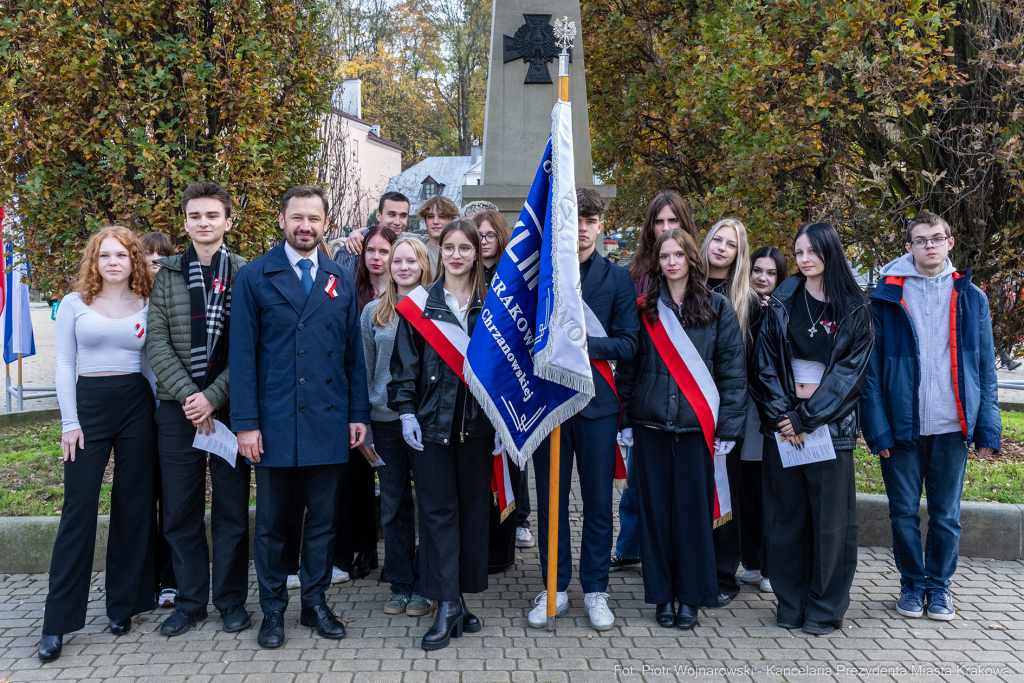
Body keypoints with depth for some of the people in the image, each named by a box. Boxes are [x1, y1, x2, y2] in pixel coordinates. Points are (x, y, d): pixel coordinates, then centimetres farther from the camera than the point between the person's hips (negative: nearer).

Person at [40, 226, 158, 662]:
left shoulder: (147, 307, 7)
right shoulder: (74, 304, 4)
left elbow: (151, 363, 8)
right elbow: (64, 366, 2)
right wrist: (69, 423, -5)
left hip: (137, 406, 2)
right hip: (89, 403, -1)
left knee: (133, 507, 5)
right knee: (78, 507, -4)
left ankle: (123, 606, 19)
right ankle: (57, 623, 4)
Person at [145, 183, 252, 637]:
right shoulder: (166, 274, 8)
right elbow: (156, 341, 1)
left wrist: (214, 396, -13)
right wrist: (187, 394, -10)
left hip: (229, 406, -2)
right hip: (178, 408, 2)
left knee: (232, 508, 6)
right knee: (181, 510, 8)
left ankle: (232, 600, 20)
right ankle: (190, 602, 22)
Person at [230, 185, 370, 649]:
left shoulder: (341, 280, 10)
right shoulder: (254, 277, 0)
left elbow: (353, 351, 10)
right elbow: (242, 354, -4)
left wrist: (359, 413, 4)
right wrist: (246, 423, -9)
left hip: (329, 422, 3)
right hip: (275, 421, -2)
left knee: (323, 518, 10)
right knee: (272, 521, 8)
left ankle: (315, 602, 25)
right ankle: (272, 608, 22)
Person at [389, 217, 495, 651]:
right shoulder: (420, 303, 4)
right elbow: (405, 362, 3)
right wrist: (405, 410, -6)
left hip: (477, 420, 2)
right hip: (432, 420, -1)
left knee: (474, 506, 7)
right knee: (438, 509, -1)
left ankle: (461, 598, 19)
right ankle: (447, 606, 4)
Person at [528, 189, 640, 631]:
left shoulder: (617, 278, 4)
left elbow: (628, 344, -3)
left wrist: (586, 343, -17)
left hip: (597, 402, 0)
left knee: (598, 501, 5)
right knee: (550, 500, 7)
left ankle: (596, 590, 20)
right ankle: (555, 589, 21)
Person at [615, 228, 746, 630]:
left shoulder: (717, 308, 4)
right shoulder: (644, 309, 8)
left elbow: (732, 369, 2)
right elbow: (627, 367, 9)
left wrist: (728, 426, -4)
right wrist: (626, 419, 3)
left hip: (697, 426, -1)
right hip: (651, 423, 2)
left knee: (694, 508, 1)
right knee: (656, 507, 6)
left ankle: (690, 596, 15)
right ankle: (662, 595, 18)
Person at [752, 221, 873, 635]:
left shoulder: (855, 309, 2)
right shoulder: (782, 303, 8)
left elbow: (851, 371, -4)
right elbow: (766, 364, 4)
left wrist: (807, 416, -11)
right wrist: (783, 415, -7)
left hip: (832, 425, -2)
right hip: (785, 424, 2)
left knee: (830, 517, 1)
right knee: (789, 514, 6)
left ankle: (825, 608, 14)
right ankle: (791, 604, 17)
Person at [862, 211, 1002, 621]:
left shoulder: (971, 298, 7)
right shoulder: (886, 297, 1)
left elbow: (985, 369, 7)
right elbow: (871, 369, -1)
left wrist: (988, 428, -1)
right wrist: (877, 428, -9)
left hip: (951, 426, 1)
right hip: (901, 426, -1)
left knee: (946, 514, 9)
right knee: (904, 512, 8)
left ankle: (939, 584, 26)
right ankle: (912, 583, 25)